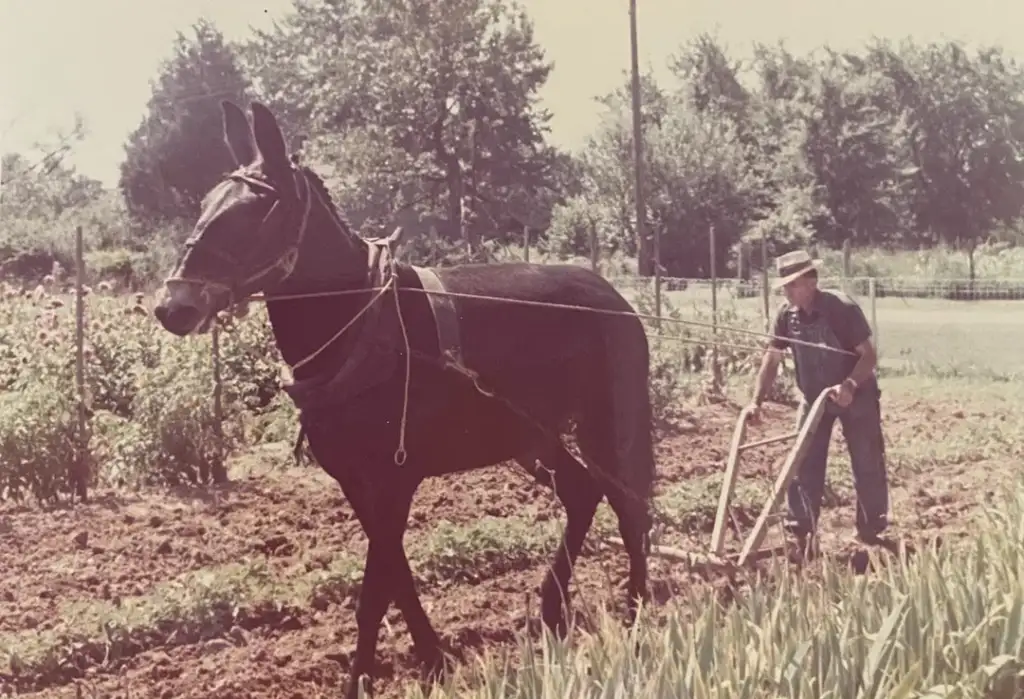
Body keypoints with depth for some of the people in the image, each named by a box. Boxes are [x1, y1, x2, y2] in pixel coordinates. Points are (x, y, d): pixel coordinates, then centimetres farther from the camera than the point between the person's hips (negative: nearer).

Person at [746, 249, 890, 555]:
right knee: (803, 467, -3)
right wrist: (756, 401, -12)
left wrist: (850, 385, -39)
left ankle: (871, 533, 17)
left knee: (868, 467, 3)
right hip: (814, 398, 4)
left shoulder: (843, 308, -25)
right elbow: (772, 358, -5)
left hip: (857, 397, -4)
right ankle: (801, 535, 1)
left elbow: (869, 354, -23)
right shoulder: (787, 314, -10)